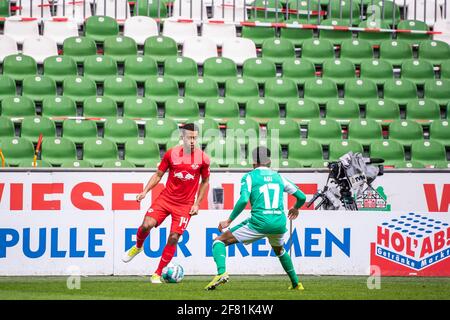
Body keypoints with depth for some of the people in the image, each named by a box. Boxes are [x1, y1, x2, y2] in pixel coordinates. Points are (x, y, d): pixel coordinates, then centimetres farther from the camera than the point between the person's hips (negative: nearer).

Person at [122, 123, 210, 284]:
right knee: (147, 225, -17)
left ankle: (157, 274, 4)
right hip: (166, 198, 1)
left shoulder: (203, 158, -5)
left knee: (174, 237, -9)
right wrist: (145, 191, -5)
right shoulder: (171, 153, -2)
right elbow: (158, 174, 7)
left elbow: (205, 182, 8)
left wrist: (197, 204, 2)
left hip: (185, 204, -1)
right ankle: (138, 247, 17)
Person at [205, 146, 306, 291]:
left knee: (219, 241, 5)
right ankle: (296, 283, 39)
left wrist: (229, 221, -5)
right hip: (279, 223, 5)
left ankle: (221, 272, -20)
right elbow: (302, 197, 20)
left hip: (259, 223, -5)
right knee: (279, 250, 38)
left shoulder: (249, 177, 4)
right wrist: (295, 208, 42)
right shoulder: (278, 177, 17)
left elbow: (243, 200, -13)